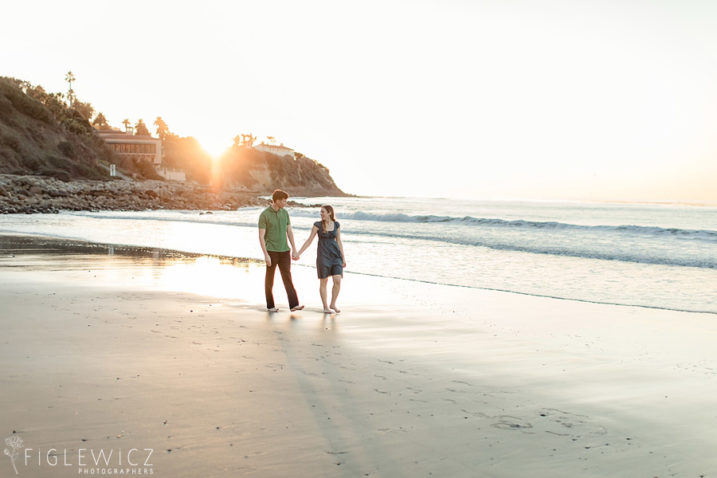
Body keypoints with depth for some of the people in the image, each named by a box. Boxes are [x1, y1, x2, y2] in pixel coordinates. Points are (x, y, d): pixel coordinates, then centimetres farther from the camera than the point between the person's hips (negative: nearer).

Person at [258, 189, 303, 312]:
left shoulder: (285, 213, 7)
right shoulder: (264, 215, -10)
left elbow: (289, 232, 11)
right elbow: (261, 236, -12)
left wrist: (294, 249, 6)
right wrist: (266, 255, -17)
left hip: (284, 250, 4)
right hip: (271, 251, -4)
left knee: (287, 276, -3)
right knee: (270, 278, 6)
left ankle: (293, 305, -10)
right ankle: (270, 305, 17)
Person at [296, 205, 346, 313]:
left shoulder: (336, 224, 5)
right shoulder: (318, 224, -4)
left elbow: (339, 241, 10)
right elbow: (309, 241, -1)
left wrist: (343, 258, 8)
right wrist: (298, 253, -6)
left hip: (335, 255, 3)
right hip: (323, 255, -3)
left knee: (338, 281, -6)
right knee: (324, 281, 2)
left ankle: (333, 304, 12)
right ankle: (325, 307, 14)